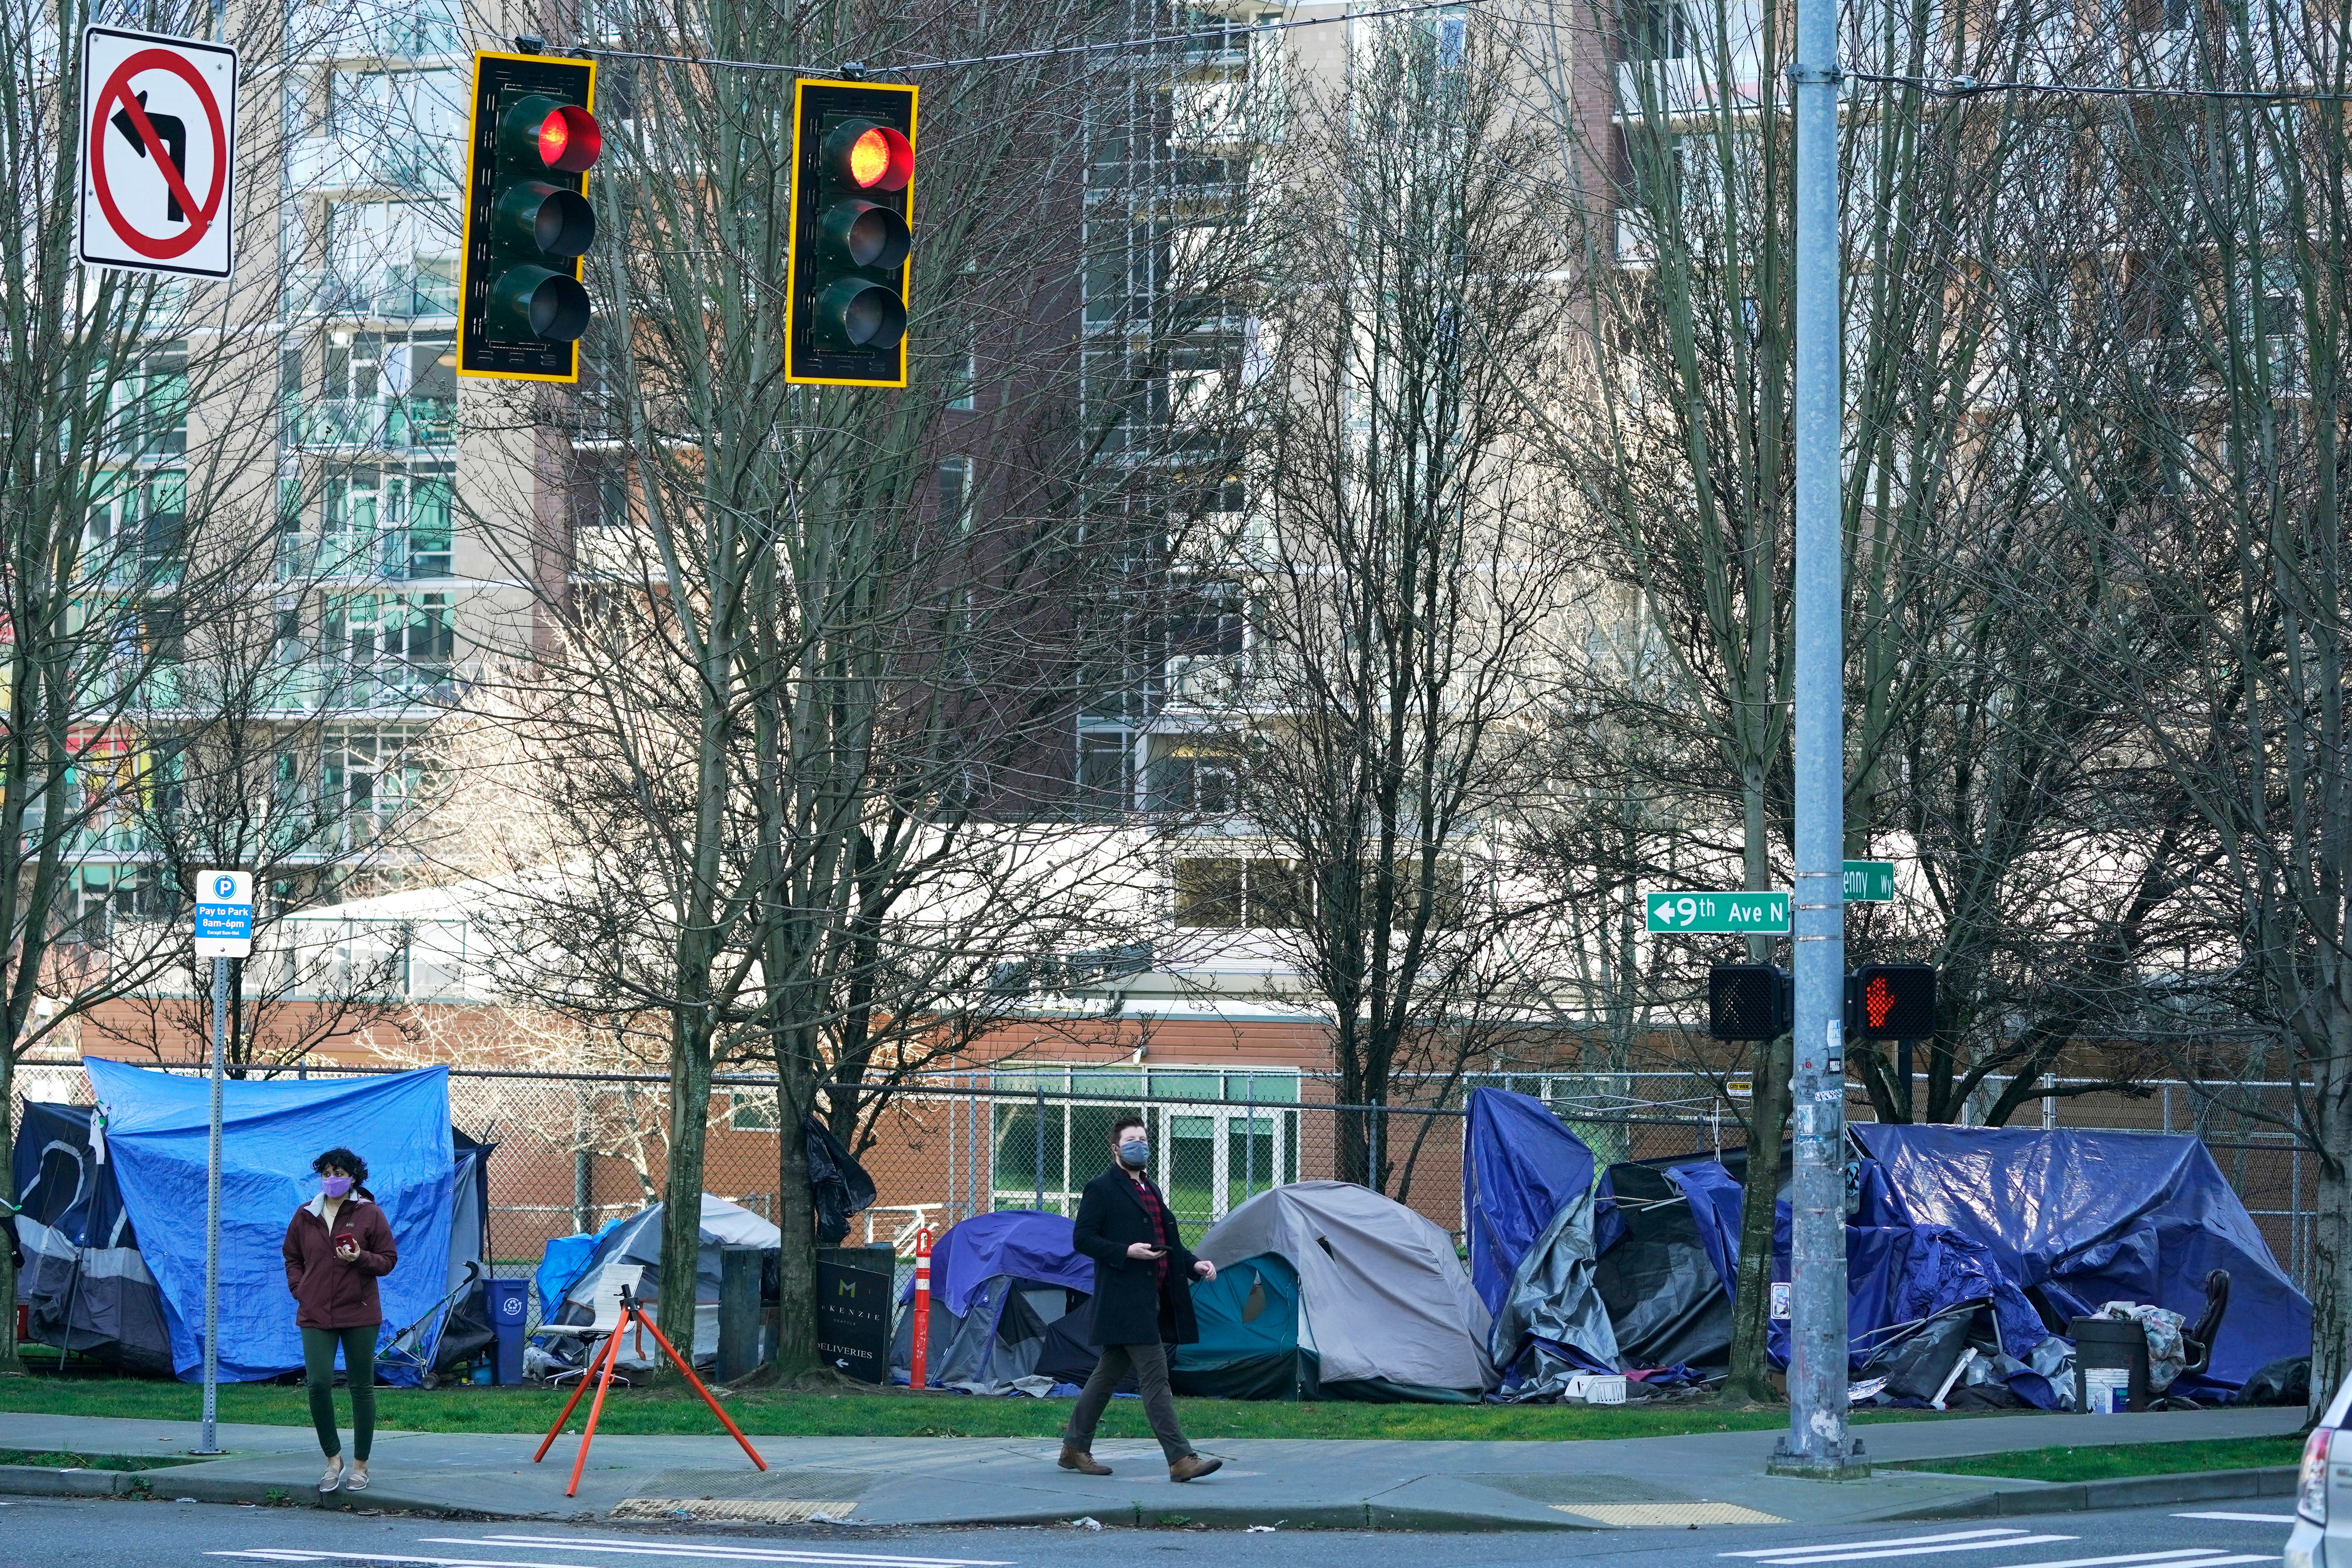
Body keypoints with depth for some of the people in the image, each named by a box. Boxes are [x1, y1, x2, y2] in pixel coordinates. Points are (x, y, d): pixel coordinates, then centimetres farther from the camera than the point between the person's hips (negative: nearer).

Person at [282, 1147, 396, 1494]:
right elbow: (292, 1257, 19)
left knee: (361, 1386, 4)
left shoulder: (370, 1215, -1)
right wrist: (299, 1289, 3)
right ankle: (333, 1459, 7)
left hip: (360, 1314, -2)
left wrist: (361, 1259, -17)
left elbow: (389, 1260, 2)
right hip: (315, 1315, 2)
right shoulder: (305, 1216, 8)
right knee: (318, 1383, -11)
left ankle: (360, 1465, 15)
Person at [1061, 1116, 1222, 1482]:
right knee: (1154, 1376, -13)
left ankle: (1075, 1448, 22)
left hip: (1154, 1298, 9)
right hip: (1126, 1299, -9)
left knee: (1109, 1375, 14)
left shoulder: (1151, 1191, 22)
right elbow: (1082, 1239, -9)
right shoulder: (1101, 1189, -4)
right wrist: (1127, 1252, -19)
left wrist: (1194, 1264, 12)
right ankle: (1180, 1459, -16)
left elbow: (1167, 1244, 29)